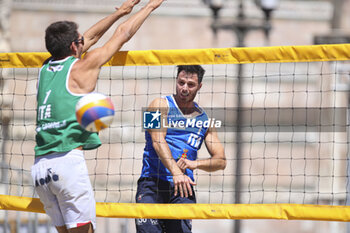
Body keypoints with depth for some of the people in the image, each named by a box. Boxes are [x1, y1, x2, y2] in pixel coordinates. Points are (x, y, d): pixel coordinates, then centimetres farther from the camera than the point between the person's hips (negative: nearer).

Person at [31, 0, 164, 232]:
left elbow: (91, 37, 31)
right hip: (68, 159, -7)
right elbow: (123, 34, 12)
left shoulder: (45, 69, 17)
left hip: (40, 165, 7)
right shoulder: (82, 67, 0)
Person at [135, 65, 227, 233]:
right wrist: (175, 172, -25)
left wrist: (195, 164, -7)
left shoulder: (204, 119, 17)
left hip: (183, 187, 2)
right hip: (152, 183, -2)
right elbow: (158, 141, -10)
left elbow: (221, 161, 15)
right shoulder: (161, 105, 7)